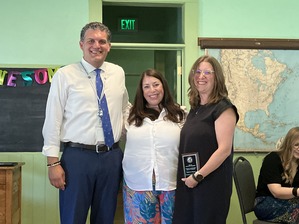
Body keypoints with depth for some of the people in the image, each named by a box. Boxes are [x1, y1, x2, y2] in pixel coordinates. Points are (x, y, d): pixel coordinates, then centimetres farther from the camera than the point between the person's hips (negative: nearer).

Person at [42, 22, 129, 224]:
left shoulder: (118, 73, 8)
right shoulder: (65, 75, -4)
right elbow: (53, 121, -5)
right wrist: (53, 162, -9)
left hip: (112, 156, 4)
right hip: (77, 156, -4)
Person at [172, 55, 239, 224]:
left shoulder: (223, 108, -10)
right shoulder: (195, 108, 13)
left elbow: (224, 150, -17)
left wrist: (199, 176, -15)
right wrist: (189, 177, 10)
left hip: (211, 182, -7)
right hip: (188, 181, 7)